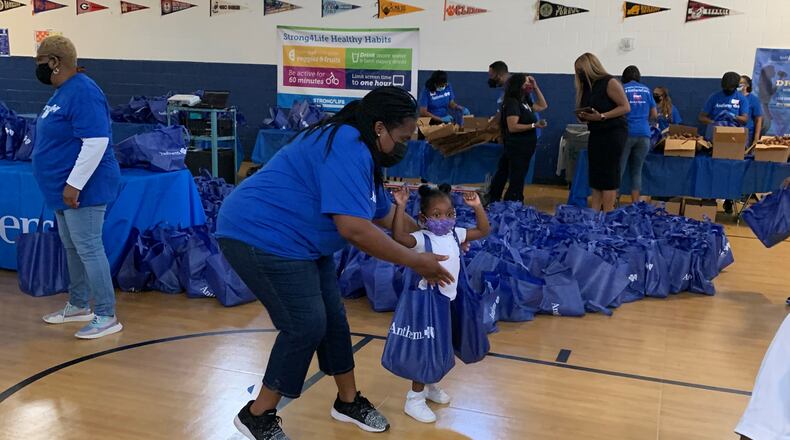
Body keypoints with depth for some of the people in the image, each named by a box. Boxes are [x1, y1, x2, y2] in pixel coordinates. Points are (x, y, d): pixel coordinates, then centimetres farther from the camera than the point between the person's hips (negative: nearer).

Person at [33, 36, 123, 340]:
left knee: (89, 249, -7)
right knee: (72, 248, 17)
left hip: (83, 189, -10)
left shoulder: (83, 92, -19)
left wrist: (74, 185, -25)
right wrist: (65, 185, 21)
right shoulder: (63, 91, 14)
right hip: (65, 188, 10)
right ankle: (78, 306, 30)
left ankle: (107, 317, 0)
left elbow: (96, 142, -26)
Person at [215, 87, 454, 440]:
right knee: (305, 327, -9)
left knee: (332, 318, 12)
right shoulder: (347, 150, -24)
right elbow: (354, 227, -32)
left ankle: (348, 401, 29)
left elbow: (384, 213, 21)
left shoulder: (357, 149, 11)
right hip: (262, 236, -11)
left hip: (296, 241, 11)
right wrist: (415, 262, -23)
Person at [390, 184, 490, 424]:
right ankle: (414, 399, 12)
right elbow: (398, 236, -37)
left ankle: (430, 386, 40)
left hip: (448, 300, 7)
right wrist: (400, 206, -41)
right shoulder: (422, 239, -18)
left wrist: (477, 207, 0)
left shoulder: (455, 234, 3)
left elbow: (483, 231, 12)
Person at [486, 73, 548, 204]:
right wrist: (534, 125, -28)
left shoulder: (525, 101, 13)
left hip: (524, 148, 10)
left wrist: (536, 88, 15)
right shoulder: (512, 102, -16)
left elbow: (542, 106, 24)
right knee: (516, 183, -9)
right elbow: (512, 127, -24)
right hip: (517, 148, -10)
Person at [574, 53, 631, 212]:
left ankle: (607, 216, -5)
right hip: (596, 133, 8)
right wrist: (583, 117, -5)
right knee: (595, 175, 5)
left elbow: (626, 107, -14)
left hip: (613, 133, -8)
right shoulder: (587, 86, 14)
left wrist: (602, 116, -23)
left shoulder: (609, 82, -10)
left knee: (608, 175, -7)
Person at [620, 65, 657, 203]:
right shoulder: (646, 90, 14)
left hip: (626, 133, -3)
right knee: (637, 171, 9)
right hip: (643, 134, 3)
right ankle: (635, 205, 6)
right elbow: (654, 115, 15)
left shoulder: (622, 89, 4)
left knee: (618, 171, -2)